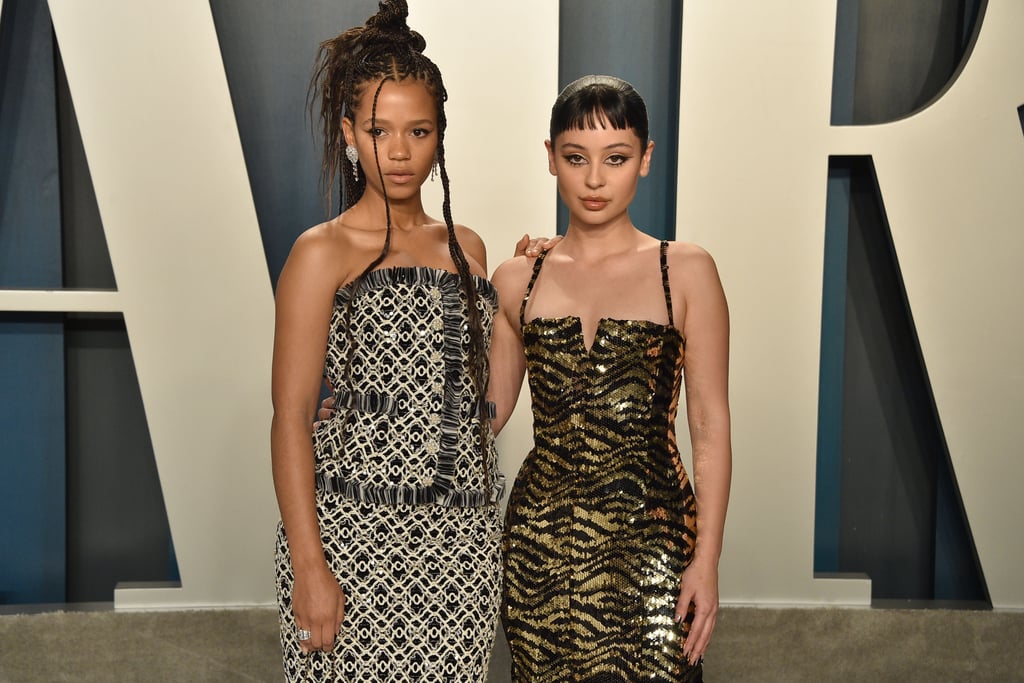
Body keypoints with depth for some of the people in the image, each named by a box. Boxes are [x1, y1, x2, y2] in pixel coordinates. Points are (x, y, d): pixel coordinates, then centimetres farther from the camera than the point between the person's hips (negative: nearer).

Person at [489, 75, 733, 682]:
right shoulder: (517, 282, 4)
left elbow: (711, 428, -3)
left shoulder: (686, 272, -2)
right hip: (542, 539, 2)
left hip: (650, 539, -2)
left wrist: (707, 562, -7)